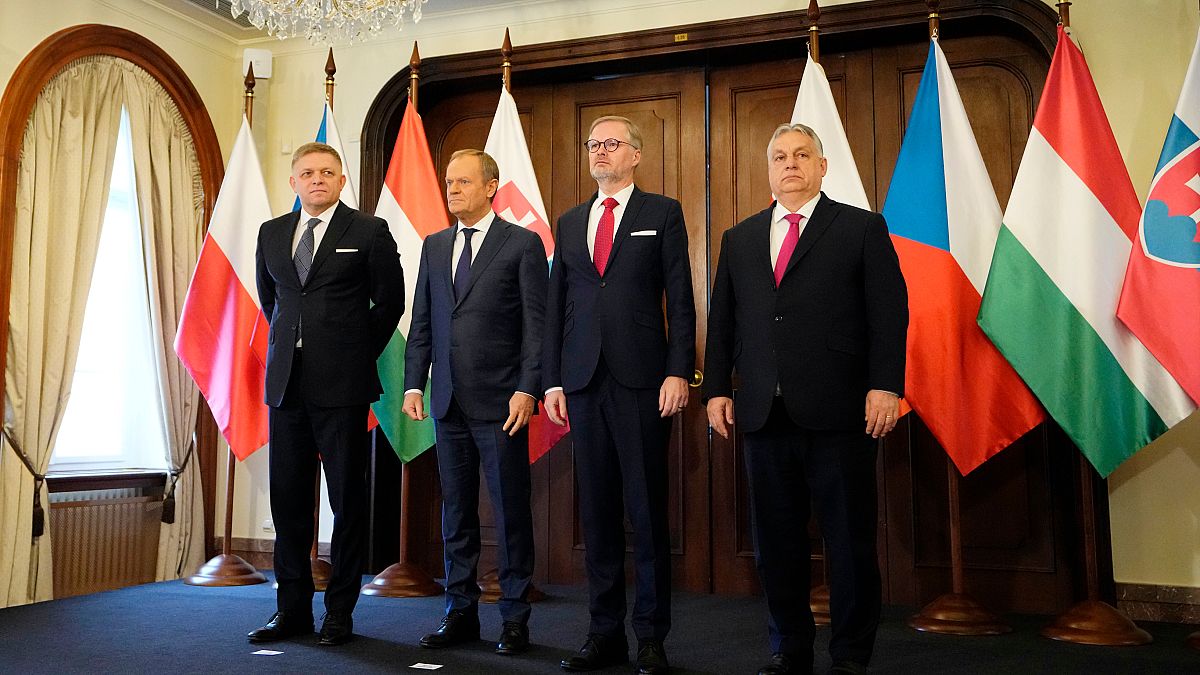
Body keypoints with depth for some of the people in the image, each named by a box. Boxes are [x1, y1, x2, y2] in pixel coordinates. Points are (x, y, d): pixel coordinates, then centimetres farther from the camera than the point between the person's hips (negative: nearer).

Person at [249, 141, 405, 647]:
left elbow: (390, 301, 4)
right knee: (287, 496, 9)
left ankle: (340, 610, 13)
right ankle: (293, 608, 20)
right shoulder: (271, 233, 13)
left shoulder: (368, 231, -1)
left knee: (347, 499, 2)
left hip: (341, 384, -4)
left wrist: (359, 354, 6)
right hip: (286, 382, 5)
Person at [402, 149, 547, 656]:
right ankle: (461, 613, 22)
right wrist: (414, 384, 6)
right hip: (449, 402, 5)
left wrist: (527, 390, -14)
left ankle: (515, 618, 14)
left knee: (511, 511, 2)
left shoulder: (523, 244, -1)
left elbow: (536, 324, -6)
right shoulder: (434, 246, 14)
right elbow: (421, 322, 14)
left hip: (500, 402, -5)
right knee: (455, 510, 11)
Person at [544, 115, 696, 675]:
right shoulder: (570, 223, 18)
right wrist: (553, 381, 7)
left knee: (647, 511, 0)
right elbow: (556, 307, 14)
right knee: (596, 510, 7)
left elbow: (680, 299, -1)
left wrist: (678, 372, -11)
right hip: (583, 382, 4)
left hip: (642, 380, -4)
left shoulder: (662, 213, 7)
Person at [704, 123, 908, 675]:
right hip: (763, 414, 4)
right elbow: (721, 321, 15)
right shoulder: (739, 239, 17)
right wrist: (717, 388, 6)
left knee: (850, 539, 4)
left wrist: (885, 385, -10)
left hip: (838, 411, -3)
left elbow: (890, 312, -1)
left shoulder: (862, 228, 6)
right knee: (776, 541, 9)